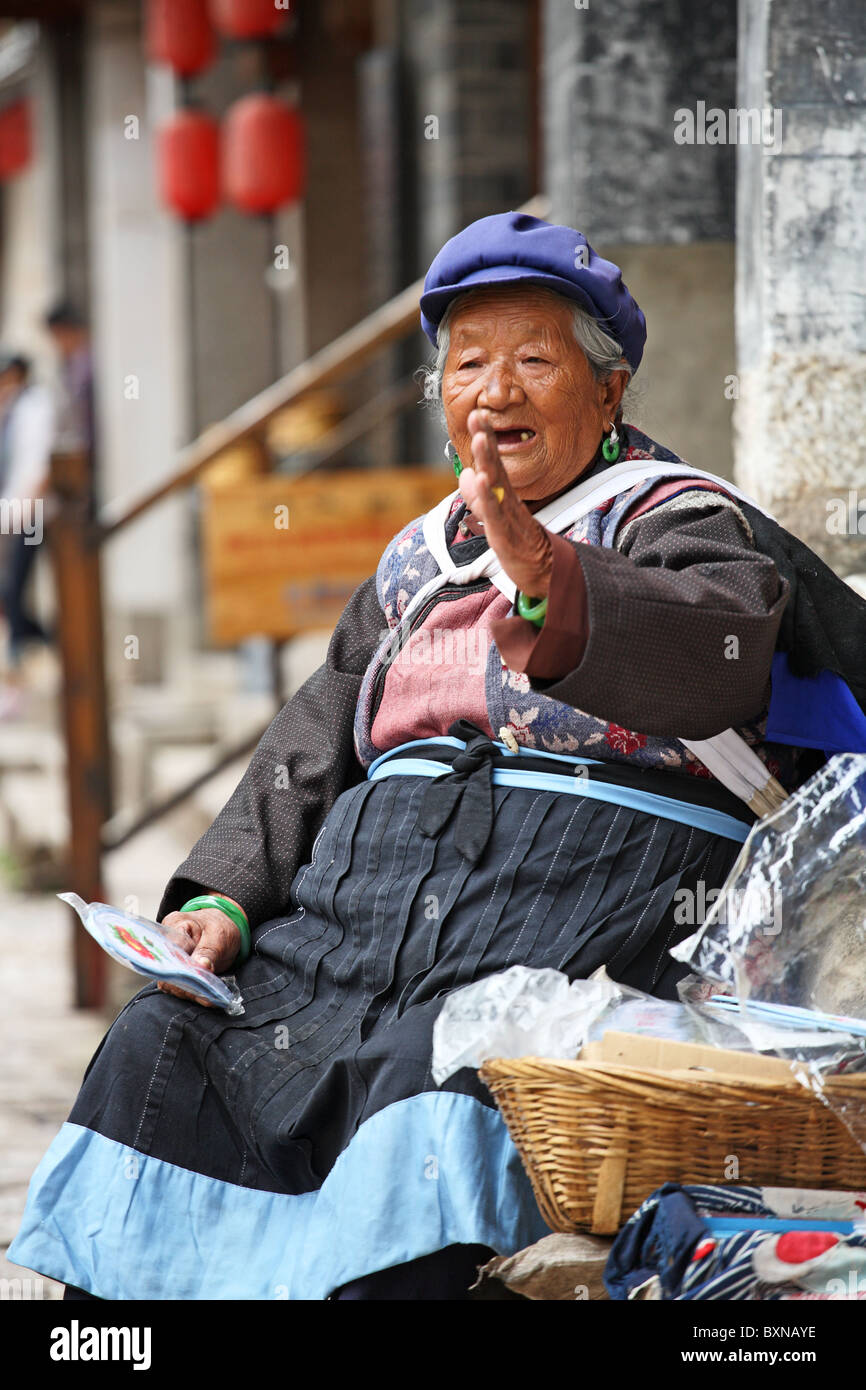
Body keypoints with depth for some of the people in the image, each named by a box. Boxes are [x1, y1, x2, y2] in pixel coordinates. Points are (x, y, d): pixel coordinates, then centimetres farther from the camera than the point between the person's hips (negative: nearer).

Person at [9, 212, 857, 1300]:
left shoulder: (675, 517, 4)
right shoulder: (420, 555, 25)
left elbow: (728, 648, -19)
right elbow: (313, 741, 23)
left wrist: (548, 582, -37)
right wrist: (225, 894, 5)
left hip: (582, 893, -6)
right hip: (369, 880, 6)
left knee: (444, 1073, -34)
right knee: (161, 1046, -14)